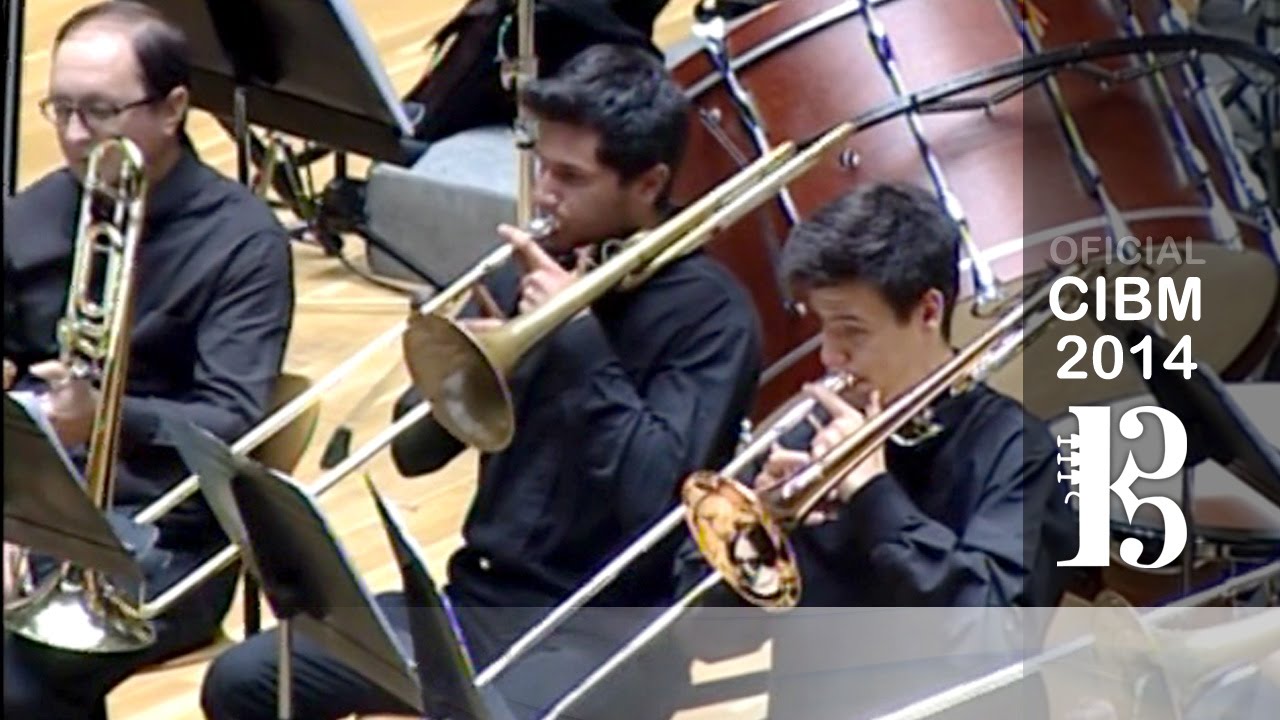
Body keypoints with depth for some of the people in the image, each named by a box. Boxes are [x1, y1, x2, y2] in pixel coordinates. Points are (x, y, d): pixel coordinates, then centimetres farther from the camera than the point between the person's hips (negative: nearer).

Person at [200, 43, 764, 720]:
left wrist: (578, 337, -19)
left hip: (608, 630, -7)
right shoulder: (529, 273, 8)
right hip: (481, 599, 7)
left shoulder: (709, 312, -9)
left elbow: (655, 497, -22)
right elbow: (415, 451, 10)